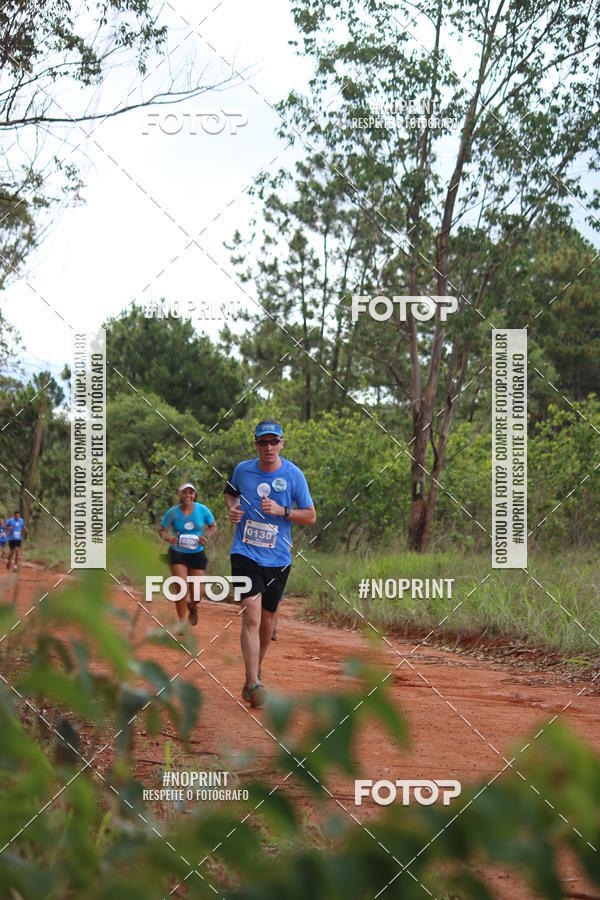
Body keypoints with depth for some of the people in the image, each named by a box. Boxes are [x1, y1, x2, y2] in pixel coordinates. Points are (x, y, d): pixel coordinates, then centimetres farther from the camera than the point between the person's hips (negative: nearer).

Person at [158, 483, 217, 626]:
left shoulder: (202, 510, -5)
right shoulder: (173, 512, -8)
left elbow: (213, 526, 9)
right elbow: (162, 530, 3)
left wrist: (206, 537, -11)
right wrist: (168, 538, -19)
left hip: (197, 554, 2)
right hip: (177, 554, -1)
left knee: (197, 594, 2)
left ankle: (192, 607, 40)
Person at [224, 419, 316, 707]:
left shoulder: (293, 475, -2)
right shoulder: (242, 470, 1)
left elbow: (310, 516, 2)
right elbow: (230, 493, 23)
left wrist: (282, 511, -14)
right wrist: (232, 508, 0)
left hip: (278, 559, 1)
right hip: (245, 554, -1)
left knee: (266, 621, 11)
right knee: (252, 616, -18)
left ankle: (255, 671, 36)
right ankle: (252, 684, -19)